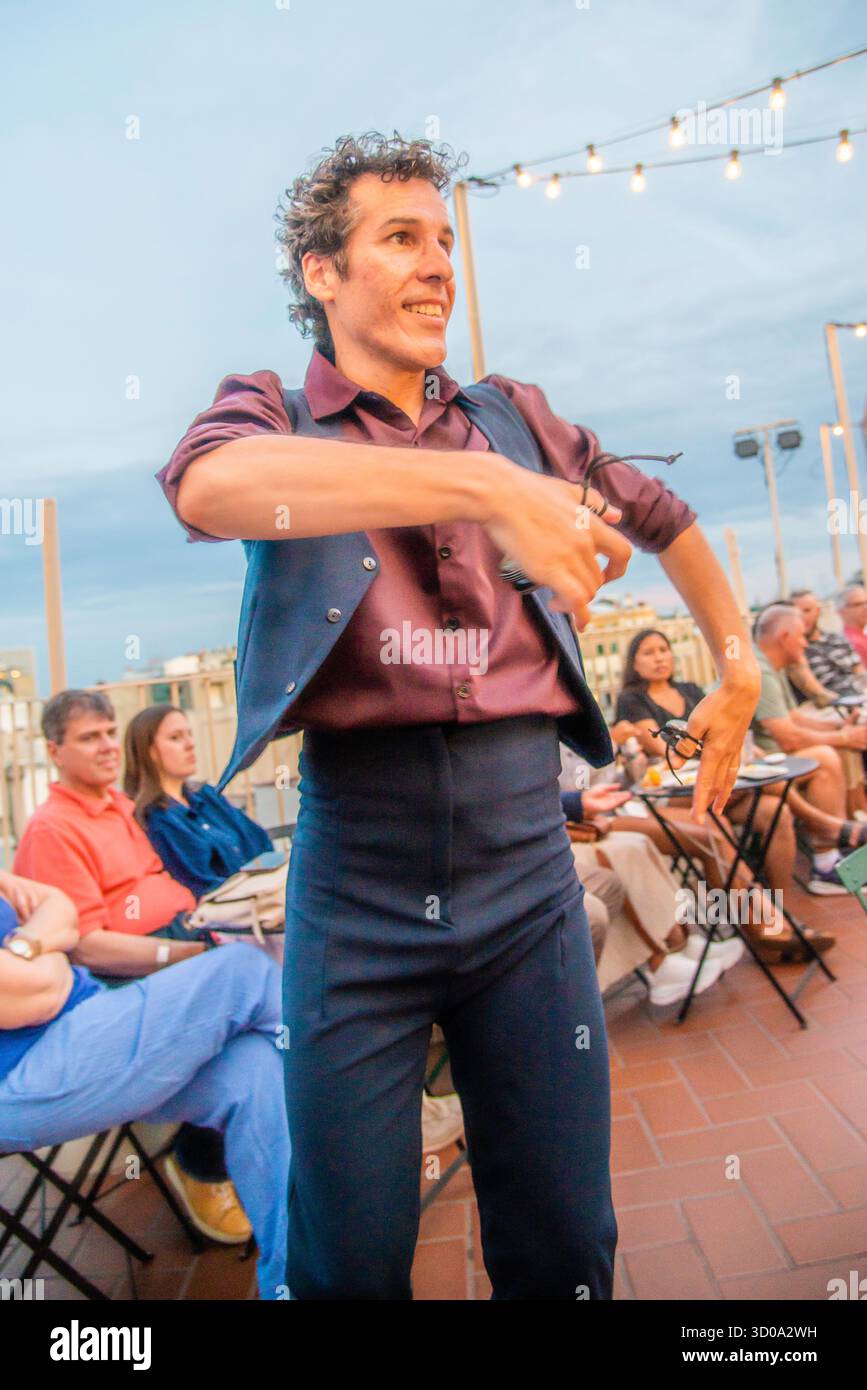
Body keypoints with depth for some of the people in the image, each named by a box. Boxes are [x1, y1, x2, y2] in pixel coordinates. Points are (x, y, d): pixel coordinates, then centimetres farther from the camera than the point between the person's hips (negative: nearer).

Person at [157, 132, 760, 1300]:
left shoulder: (513, 417, 12)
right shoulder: (272, 414, 4)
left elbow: (663, 518, 27)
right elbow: (208, 485, -22)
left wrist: (739, 669, 25)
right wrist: (483, 484, -31)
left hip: (527, 866, 3)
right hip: (357, 880, -2)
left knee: (564, 1247, 14)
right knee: (351, 1260, 12)